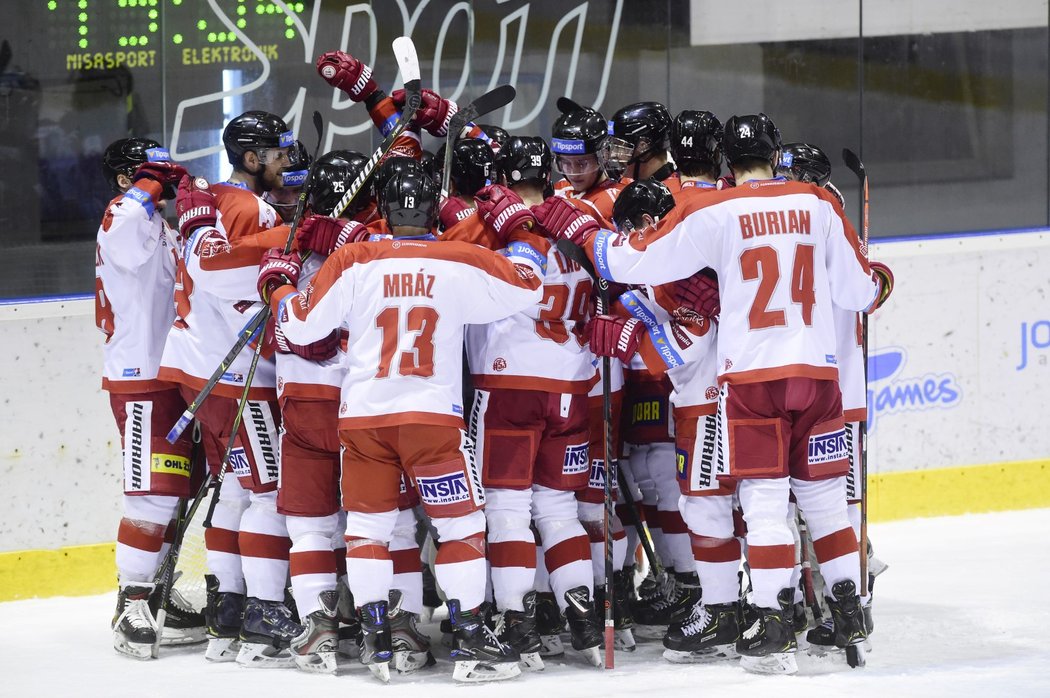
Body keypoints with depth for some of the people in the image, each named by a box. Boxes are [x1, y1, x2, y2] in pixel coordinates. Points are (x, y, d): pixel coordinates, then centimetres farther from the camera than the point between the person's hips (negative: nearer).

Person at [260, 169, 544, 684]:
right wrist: (521, 253, 25)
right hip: (433, 414, -2)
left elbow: (301, 325, 3)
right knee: (460, 524, 5)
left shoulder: (351, 262, 1)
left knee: (366, 524, 12)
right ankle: (470, 640, 0)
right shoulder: (461, 264, -2)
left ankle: (376, 640, 7)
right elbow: (526, 286, 5)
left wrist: (276, 284, 22)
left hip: (362, 416, 2)